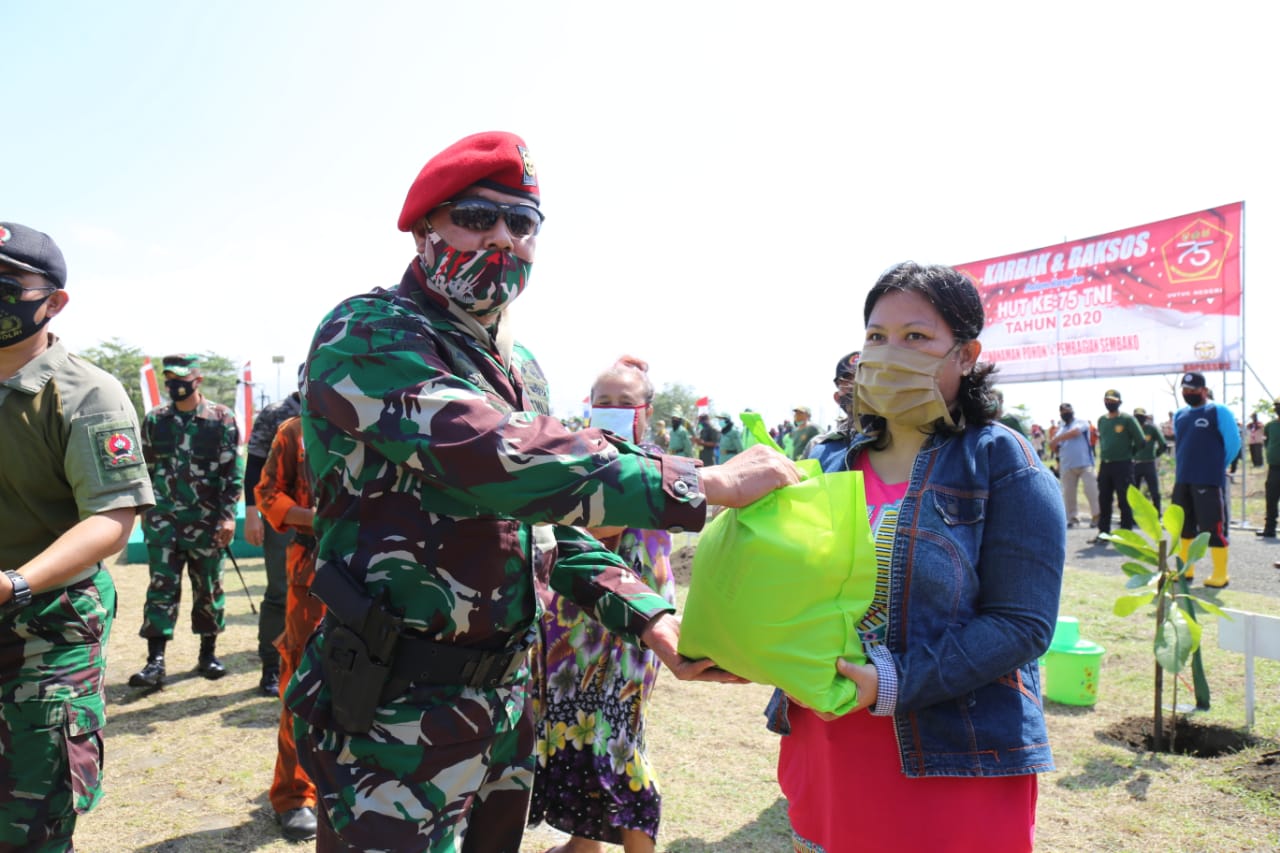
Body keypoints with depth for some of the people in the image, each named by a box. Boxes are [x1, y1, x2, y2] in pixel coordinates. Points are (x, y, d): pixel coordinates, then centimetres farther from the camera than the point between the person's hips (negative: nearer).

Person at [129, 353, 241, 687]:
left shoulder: (221, 418, -3)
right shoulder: (154, 419, 6)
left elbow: (233, 471, -5)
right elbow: (146, 468, 14)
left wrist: (228, 515, -12)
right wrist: (145, 510, 13)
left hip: (206, 520, -2)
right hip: (163, 519, 2)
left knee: (208, 588, 8)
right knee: (161, 588, -1)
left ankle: (208, 653, 21)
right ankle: (155, 662, 0)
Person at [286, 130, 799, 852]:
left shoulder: (522, 370, 12)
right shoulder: (369, 335, -14)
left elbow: (552, 520, 11)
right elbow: (493, 458, -30)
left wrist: (652, 620, -4)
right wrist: (702, 483, -29)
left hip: (509, 696, 8)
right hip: (398, 711, -7)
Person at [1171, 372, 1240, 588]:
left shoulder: (1218, 412, -5)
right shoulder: (1179, 415, 14)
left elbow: (1233, 443, -4)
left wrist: (1217, 467, 3)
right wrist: (1186, 466, 17)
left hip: (1209, 481, -7)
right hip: (1182, 481, 7)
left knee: (1212, 527, -5)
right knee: (1183, 526, 14)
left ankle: (1220, 575, 4)